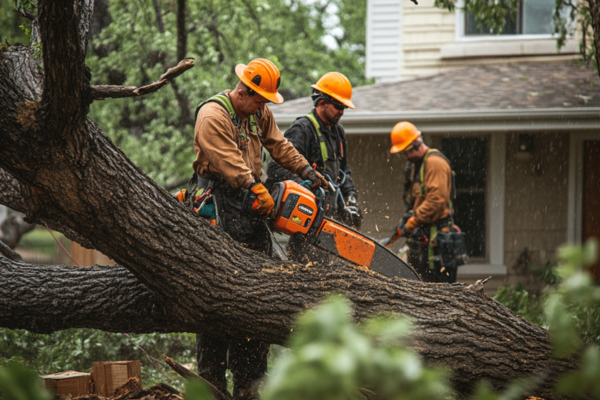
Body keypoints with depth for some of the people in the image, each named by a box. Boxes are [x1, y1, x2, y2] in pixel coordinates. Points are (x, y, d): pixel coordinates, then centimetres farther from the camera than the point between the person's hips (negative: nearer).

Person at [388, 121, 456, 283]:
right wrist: (409, 216, 6)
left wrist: (412, 222, -18)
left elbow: (436, 200, -21)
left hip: (435, 233, -10)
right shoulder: (417, 165, 21)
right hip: (420, 236, 10)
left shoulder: (435, 162, -12)